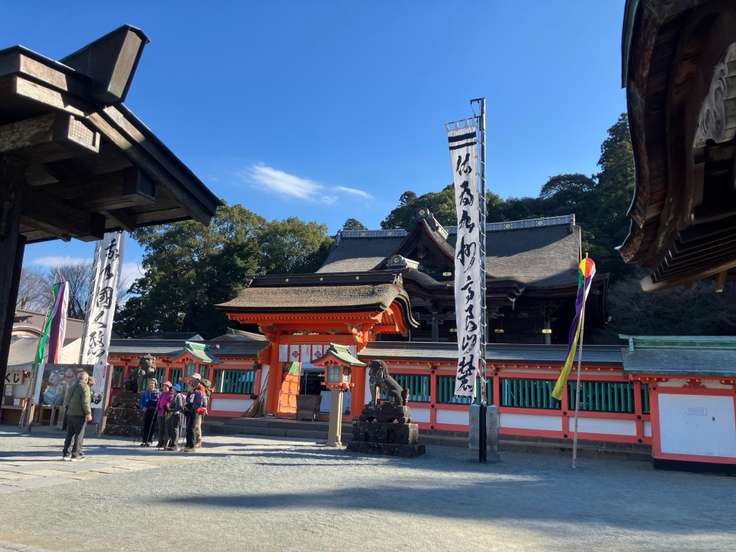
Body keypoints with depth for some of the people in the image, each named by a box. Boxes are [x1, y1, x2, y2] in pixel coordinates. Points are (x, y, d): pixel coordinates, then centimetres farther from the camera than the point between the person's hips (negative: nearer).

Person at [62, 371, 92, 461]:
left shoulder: (73, 387, 16)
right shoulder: (84, 387, -10)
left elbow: (69, 400, 23)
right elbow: (85, 402, -16)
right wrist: (88, 413, -15)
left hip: (70, 413, 8)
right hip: (80, 414, -8)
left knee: (69, 435, 12)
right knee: (79, 435, -2)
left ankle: (65, 454, 14)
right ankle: (75, 454, -1)